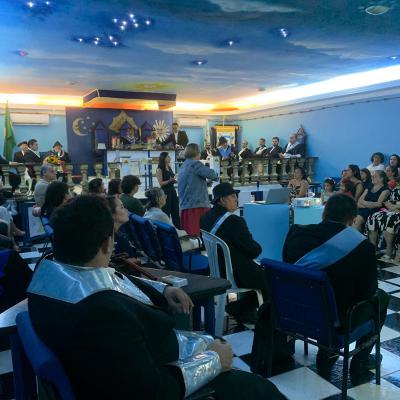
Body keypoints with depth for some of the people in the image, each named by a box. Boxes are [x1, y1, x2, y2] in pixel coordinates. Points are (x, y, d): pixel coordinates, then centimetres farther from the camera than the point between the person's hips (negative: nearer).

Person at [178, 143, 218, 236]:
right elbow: (211, 174, -19)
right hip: (197, 205, -9)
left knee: (187, 234, 7)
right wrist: (215, 176, 2)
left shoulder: (183, 166, 17)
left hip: (184, 206, 9)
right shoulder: (195, 164, -9)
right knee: (199, 233, -8)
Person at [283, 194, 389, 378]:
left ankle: (325, 357, 33)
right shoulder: (362, 245, -22)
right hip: (338, 320, -4)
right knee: (381, 296, 22)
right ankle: (360, 362, 31)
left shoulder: (295, 233, -12)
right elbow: (368, 289, -7)